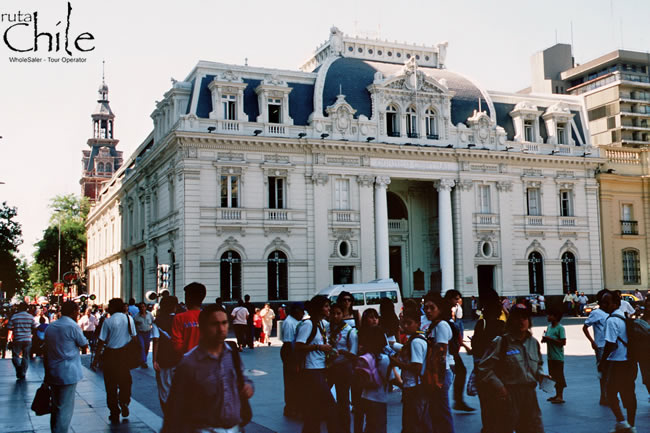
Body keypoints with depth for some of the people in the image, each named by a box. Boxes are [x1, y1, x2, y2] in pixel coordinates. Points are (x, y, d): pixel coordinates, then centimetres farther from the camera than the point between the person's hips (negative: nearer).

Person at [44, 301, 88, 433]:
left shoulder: (50, 327, 12)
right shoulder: (72, 326, -12)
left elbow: (46, 351, 14)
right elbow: (84, 344, -2)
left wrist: (47, 375, 17)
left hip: (52, 373, 8)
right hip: (68, 373, -8)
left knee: (56, 406, 18)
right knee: (65, 408, -4)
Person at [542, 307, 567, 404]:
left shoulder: (560, 328, -14)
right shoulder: (549, 326, 10)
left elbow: (563, 342, -20)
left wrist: (550, 339, -21)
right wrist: (545, 339, -2)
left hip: (558, 357, -8)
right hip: (550, 356, 8)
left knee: (559, 376, -2)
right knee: (553, 376, 14)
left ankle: (560, 397, 5)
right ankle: (557, 394, 25)